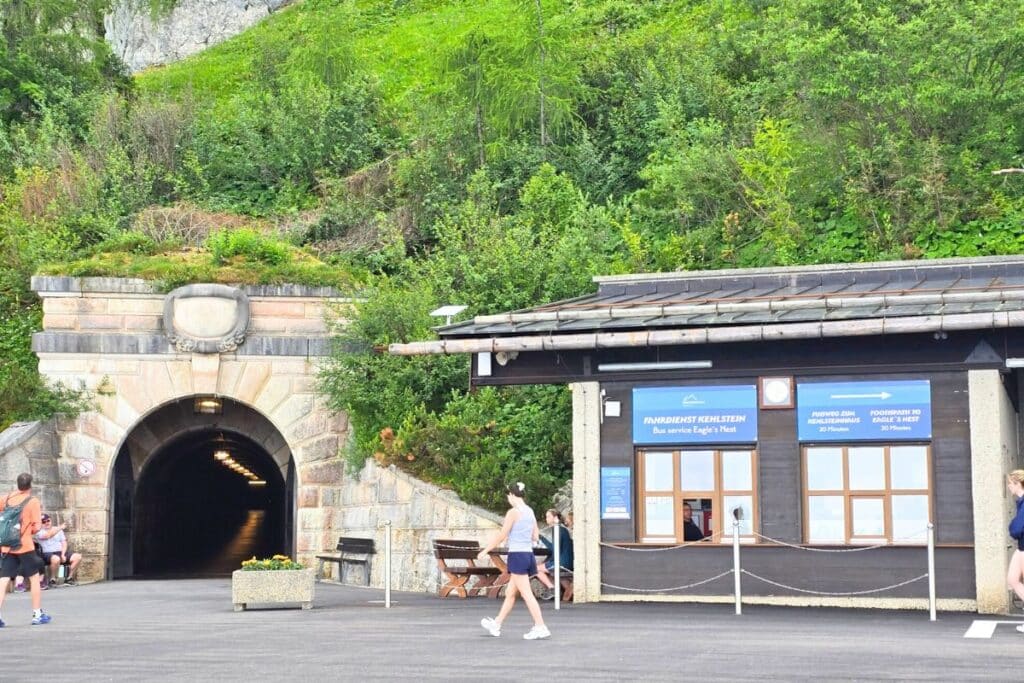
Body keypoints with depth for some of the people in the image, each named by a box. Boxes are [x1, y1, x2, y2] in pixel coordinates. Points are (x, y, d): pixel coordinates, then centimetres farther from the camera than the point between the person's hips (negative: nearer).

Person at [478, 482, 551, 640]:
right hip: (528, 554, 9)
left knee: (526, 594, -7)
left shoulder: (513, 512, -12)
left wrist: (485, 551, -3)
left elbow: (501, 536, -11)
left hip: (517, 555, -9)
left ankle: (541, 627, -10)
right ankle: (496, 624, 27)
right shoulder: (530, 511, 11)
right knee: (510, 593, 17)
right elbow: (535, 536, 15)